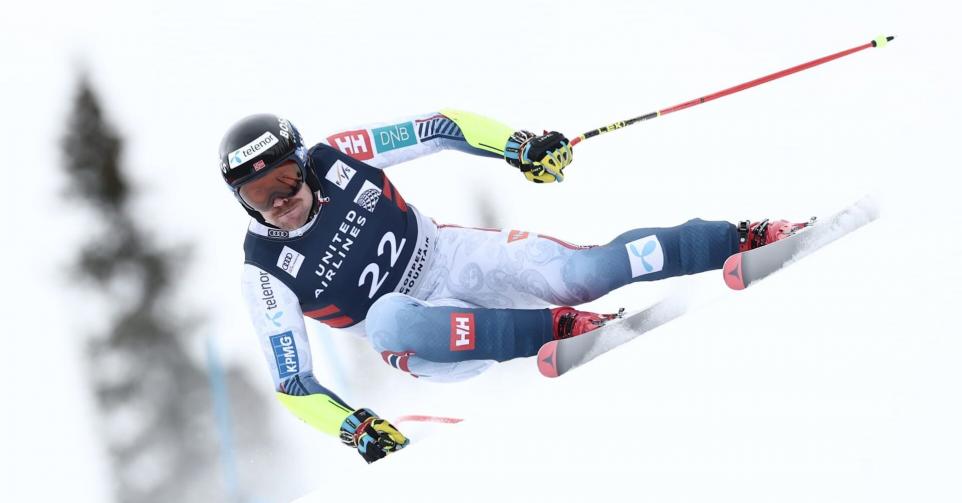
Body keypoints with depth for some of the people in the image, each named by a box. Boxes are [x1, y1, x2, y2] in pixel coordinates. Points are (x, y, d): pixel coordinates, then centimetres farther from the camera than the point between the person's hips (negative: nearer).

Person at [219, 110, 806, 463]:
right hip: (424, 333, -2)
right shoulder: (268, 274, -14)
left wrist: (519, 147, -15)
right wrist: (351, 426, -26)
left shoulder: (337, 157, -11)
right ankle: (557, 327, -37)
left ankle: (750, 237, -19)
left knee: (580, 272, -24)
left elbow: (441, 128, -1)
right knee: (387, 317, -38)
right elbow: (292, 383, -9)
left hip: (457, 257, 2)